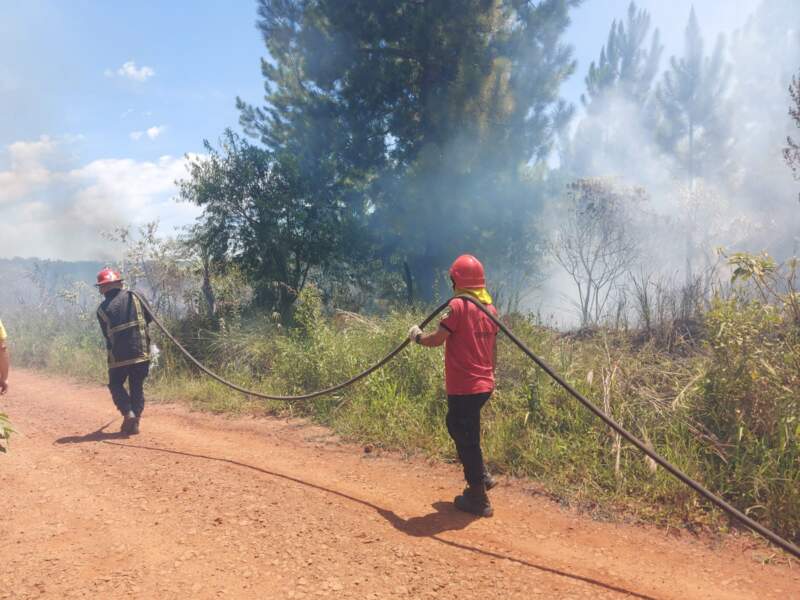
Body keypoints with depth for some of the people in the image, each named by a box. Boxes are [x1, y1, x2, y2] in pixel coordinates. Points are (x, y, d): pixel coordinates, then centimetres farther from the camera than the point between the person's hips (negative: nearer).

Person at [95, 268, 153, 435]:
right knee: (137, 387, 13)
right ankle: (134, 421, 10)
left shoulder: (102, 309, -2)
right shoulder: (132, 296, -2)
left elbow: (107, 334, 7)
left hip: (118, 355, -1)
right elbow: (149, 317, 4)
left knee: (116, 385, 18)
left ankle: (128, 413, -2)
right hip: (141, 352, 1)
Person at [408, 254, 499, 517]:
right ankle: (481, 476, 29)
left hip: (463, 387, -8)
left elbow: (437, 339, -18)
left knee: (467, 439, 2)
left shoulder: (458, 305, -14)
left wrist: (417, 336, 1)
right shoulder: (490, 307, 9)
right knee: (456, 425, 26)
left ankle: (478, 499, 11)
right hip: (484, 385, 8)